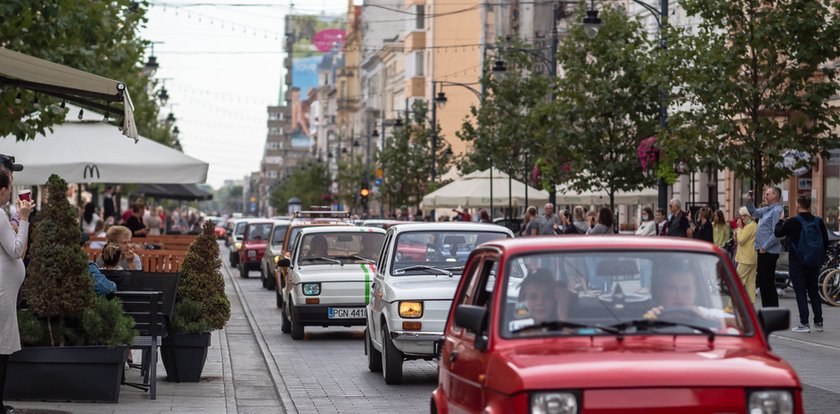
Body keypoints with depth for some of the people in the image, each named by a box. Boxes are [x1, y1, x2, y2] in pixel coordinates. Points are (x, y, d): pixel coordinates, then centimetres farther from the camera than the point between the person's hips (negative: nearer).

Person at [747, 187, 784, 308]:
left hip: (769, 252, -10)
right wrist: (749, 201, 15)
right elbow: (754, 212, 32)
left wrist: (764, 247, -19)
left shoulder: (777, 210, -15)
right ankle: (766, 308, 21)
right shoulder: (767, 209, 15)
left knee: (768, 282, -7)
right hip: (763, 251, 10)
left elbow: (776, 233, -22)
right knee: (762, 281, 14)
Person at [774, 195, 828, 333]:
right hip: (814, 263, 5)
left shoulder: (793, 222, -14)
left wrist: (781, 221, 14)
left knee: (800, 293, -1)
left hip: (797, 263, -5)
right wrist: (820, 257, 19)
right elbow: (826, 241, 7)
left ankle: (804, 324, -4)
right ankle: (818, 322, 17)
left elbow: (778, 233, -4)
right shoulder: (818, 222, 2)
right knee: (814, 292, 15)